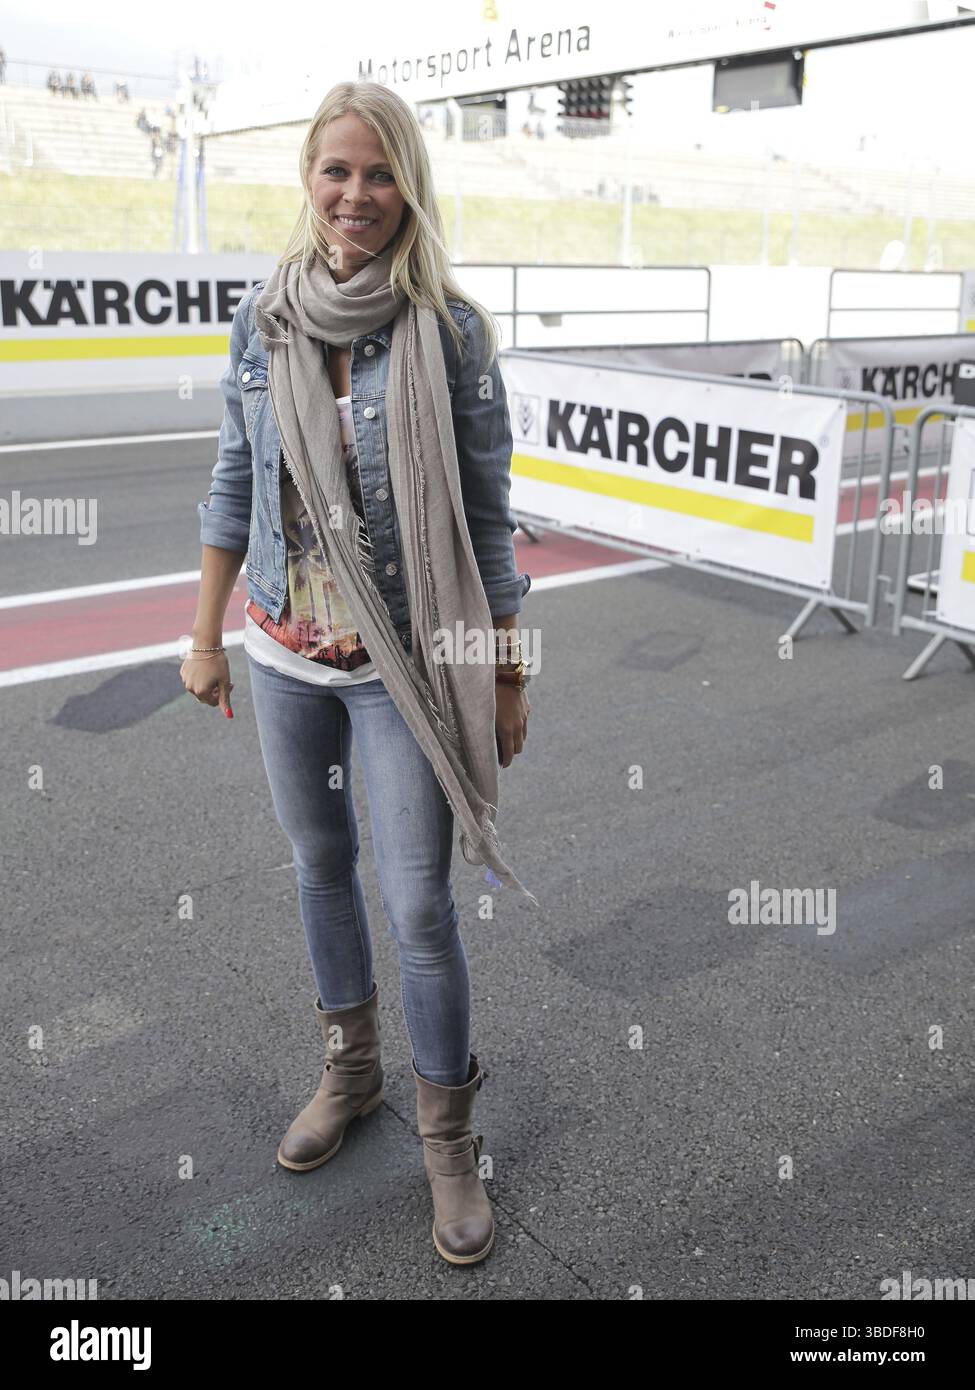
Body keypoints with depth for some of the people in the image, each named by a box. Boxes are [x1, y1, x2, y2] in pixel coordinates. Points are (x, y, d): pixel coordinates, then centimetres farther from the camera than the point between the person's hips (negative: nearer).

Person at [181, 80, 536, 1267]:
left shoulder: (450, 329, -10)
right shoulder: (263, 317, 1)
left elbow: (487, 514, -6)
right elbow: (234, 485, 8)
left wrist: (507, 677, -5)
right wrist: (205, 635, 11)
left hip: (408, 664, -4)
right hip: (285, 654, 4)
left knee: (418, 905, 0)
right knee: (319, 867, 18)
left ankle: (448, 1137, 23)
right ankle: (351, 1069, 42)